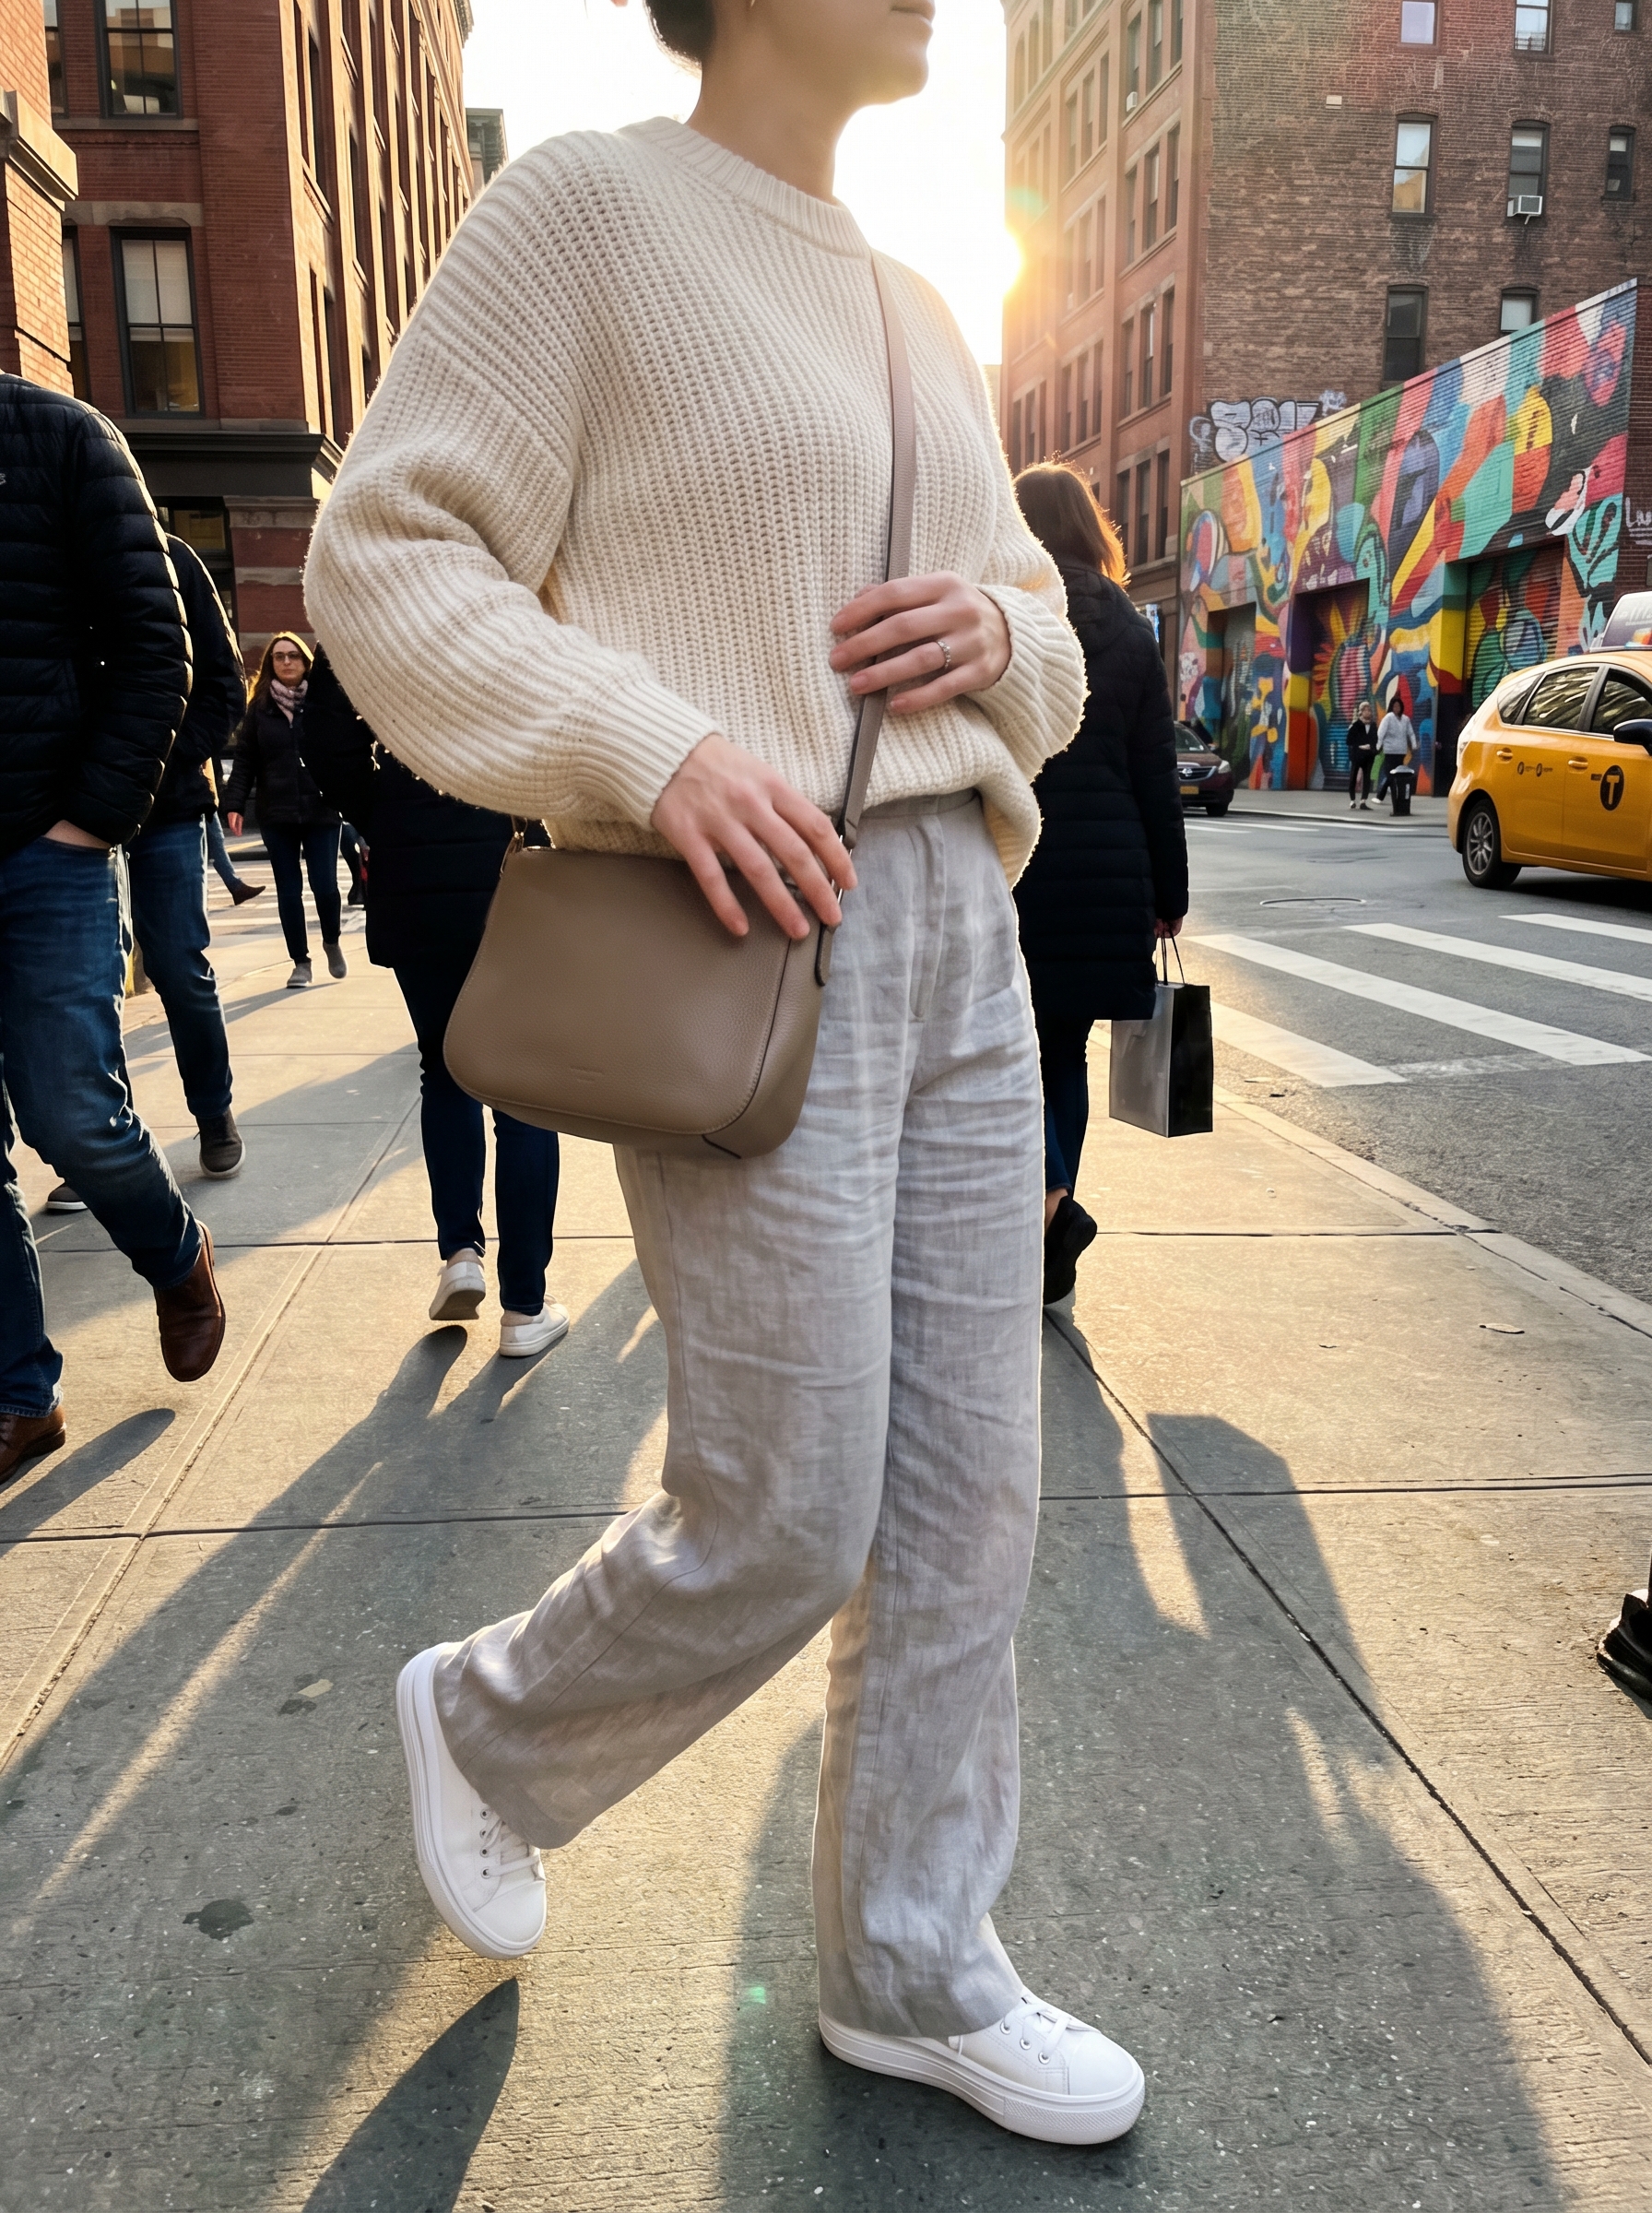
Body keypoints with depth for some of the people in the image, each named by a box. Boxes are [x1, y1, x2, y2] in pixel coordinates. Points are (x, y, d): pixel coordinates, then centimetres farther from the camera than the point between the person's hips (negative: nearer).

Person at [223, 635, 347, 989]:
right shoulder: (258, 707, 6)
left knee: (324, 885, -4)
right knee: (288, 890, 5)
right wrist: (234, 804, -6)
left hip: (321, 810, -2)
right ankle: (301, 962, 16)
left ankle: (332, 941, 26)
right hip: (276, 813, 2)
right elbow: (244, 761, 4)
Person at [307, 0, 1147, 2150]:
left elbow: (1041, 667, 23)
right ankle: (495, 1723, 29)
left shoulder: (920, 322, 21)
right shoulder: (586, 207, 0)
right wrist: (661, 747, -20)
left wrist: (992, 637, -1)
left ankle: (911, 1970, 26)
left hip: (957, 933, 8)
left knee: (965, 1496, 7)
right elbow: (388, 565, -6)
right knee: (788, 1530, -3)